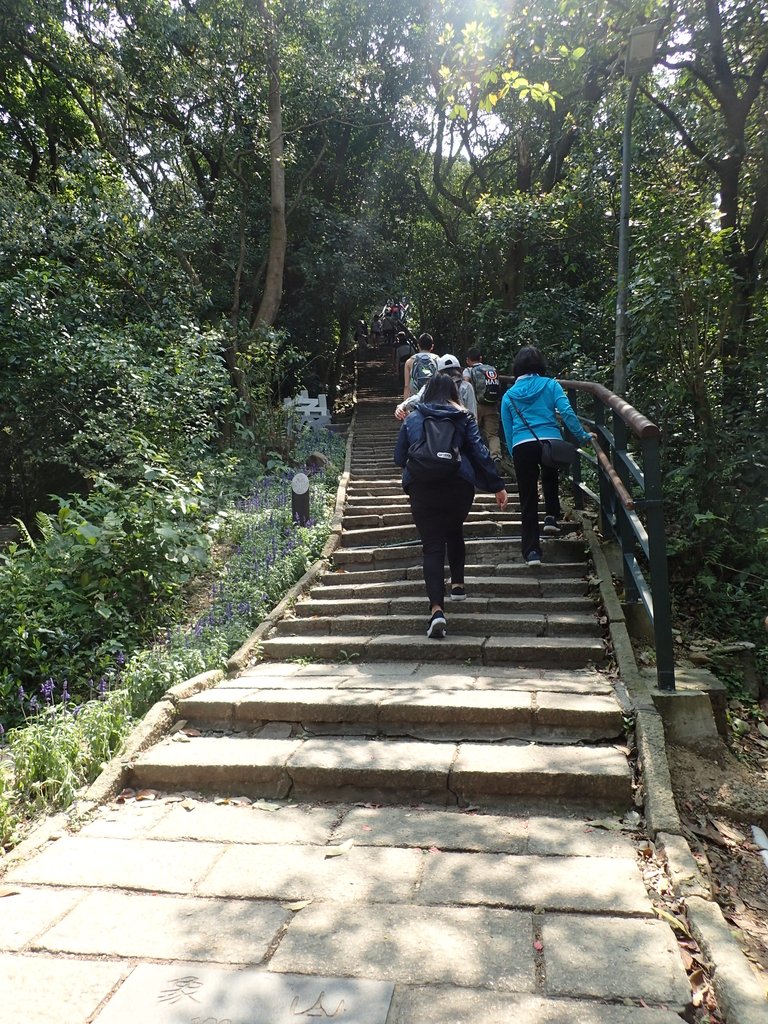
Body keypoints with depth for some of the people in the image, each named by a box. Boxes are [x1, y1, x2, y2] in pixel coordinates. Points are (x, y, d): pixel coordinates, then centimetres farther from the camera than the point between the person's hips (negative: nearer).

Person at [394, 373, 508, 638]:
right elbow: (480, 452, 4)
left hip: (421, 487, 0)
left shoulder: (412, 419, 15)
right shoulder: (463, 417, 12)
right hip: (458, 485, 1)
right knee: (454, 531, 28)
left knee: (432, 544, -3)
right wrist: (498, 486, 5)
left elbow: (399, 458, 16)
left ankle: (437, 609, -17)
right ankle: (457, 585, 32)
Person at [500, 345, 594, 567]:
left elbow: (508, 430, 15)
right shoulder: (550, 385, 10)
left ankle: (531, 551, 1)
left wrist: (513, 455, 21)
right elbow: (567, 412, -3)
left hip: (522, 447, 0)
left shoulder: (509, 395, 15)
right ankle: (551, 517, 20)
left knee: (528, 500, 5)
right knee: (550, 479, 33)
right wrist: (583, 436, 1)